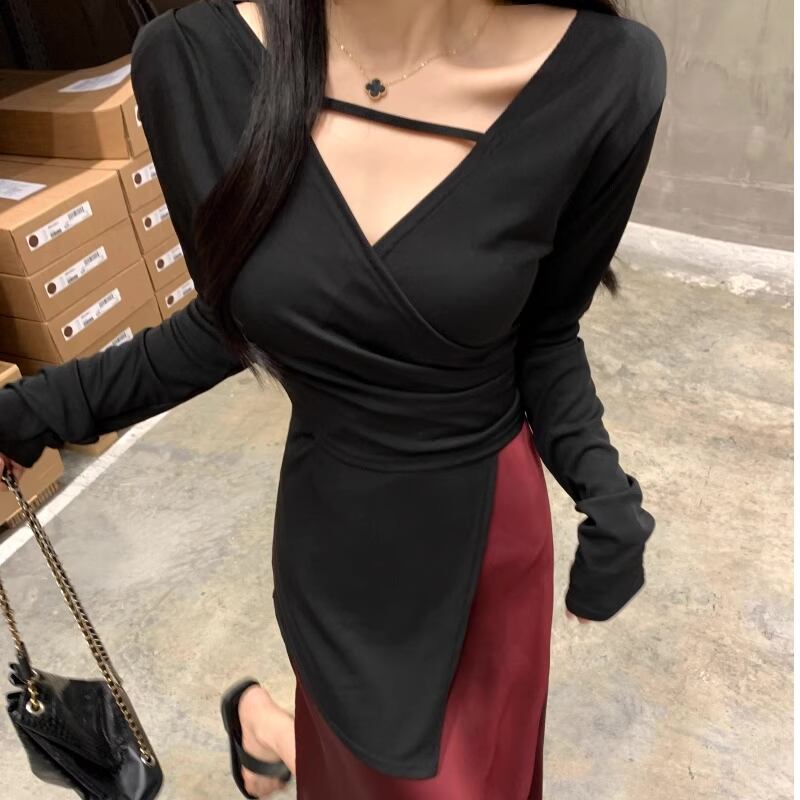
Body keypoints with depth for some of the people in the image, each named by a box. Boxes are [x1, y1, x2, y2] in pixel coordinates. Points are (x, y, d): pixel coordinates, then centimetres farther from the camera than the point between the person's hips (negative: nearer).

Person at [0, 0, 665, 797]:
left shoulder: (602, 74, -18)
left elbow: (545, 338, -5)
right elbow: (227, 323, -2)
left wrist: (605, 492, -13)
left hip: (498, 516, 2)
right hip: (339, 527, -1)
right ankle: (262, 718, 54)